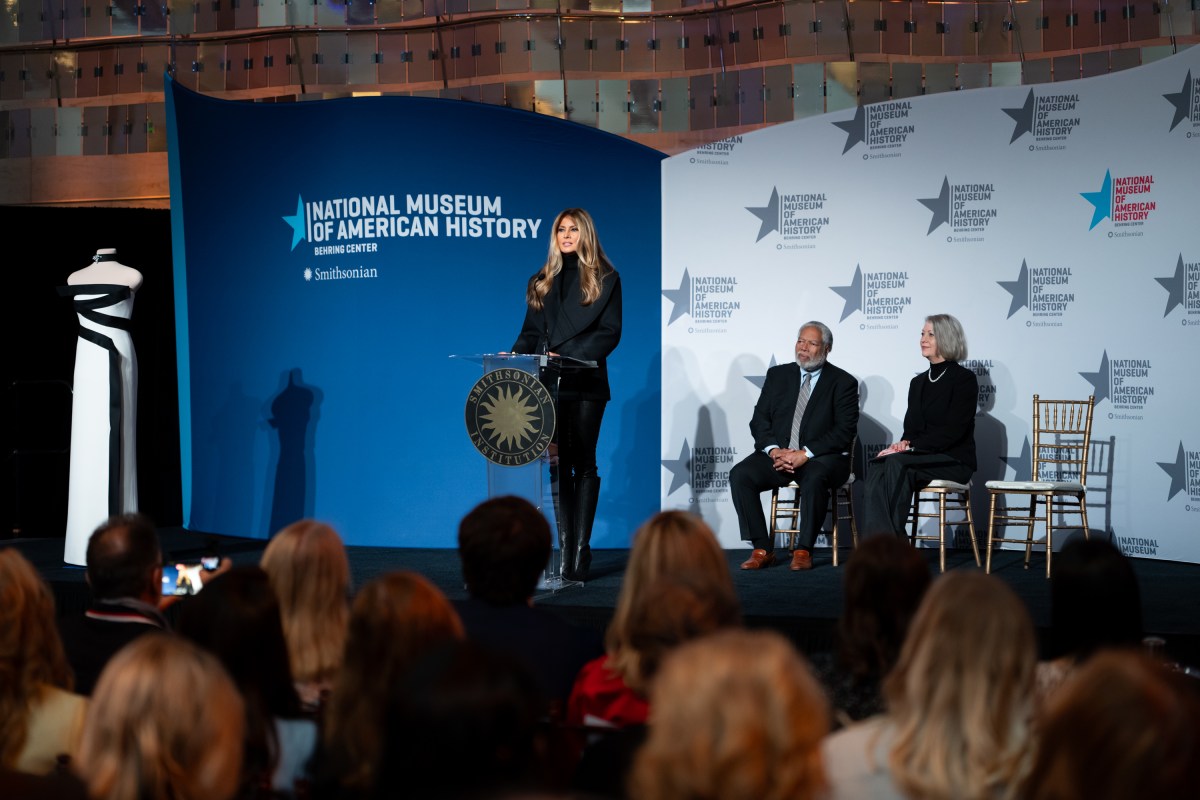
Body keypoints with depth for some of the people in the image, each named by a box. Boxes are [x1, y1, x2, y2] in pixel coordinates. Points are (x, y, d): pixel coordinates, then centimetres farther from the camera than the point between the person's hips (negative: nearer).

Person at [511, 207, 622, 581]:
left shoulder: (605, 280, 3)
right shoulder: (541, 283, 16)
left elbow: (609, 333, -5)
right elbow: (530, 333, 15)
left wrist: (567, 356, -17)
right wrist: (515, 355, -6)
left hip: (585, 383, -4)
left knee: (583, 464, -2)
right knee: (558, 466, 3)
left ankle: (580, 551, -2)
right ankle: (565, 550, 4)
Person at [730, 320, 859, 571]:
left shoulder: (843, 382, 2)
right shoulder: (778, 375, 14)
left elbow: (845, 431, -8)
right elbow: (760, 419, 8)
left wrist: (805, 454, -19)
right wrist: (774, 450, -12)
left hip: (822, 457, -4)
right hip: (778, 454, 4)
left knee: (814, 480, -38)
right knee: (740, 475, -23)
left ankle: (803, 551, -24)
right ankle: (762, 549, -18)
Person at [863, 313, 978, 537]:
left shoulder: (965, 379, -2)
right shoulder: (918, 382, 20)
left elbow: (953, 430, -12)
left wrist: (912, 447, -18)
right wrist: (904, 443, -8)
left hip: (954, 460, -5)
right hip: (922, 457, 5)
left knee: (897, 463, -34)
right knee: (878, 466, -29)